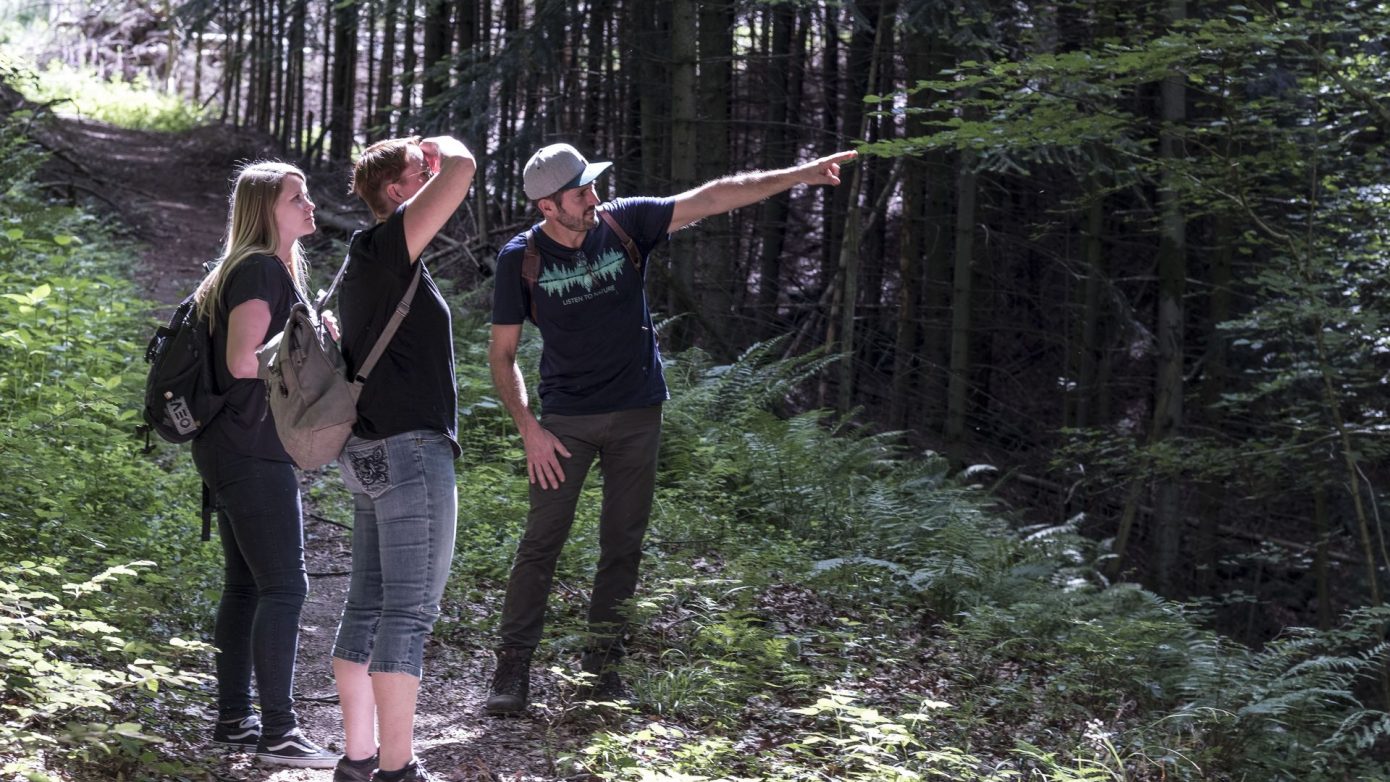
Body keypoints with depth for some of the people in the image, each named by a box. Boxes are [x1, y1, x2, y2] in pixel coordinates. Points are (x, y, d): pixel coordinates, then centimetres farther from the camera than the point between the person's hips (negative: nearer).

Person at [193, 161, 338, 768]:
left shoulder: (274, 269, 17)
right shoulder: (261, 270, -14)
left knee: (246, 584, 13)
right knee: (285, 585, -9)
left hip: (240, 450, 11)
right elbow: (243, 359, -24)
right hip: (251, 451, -11)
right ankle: (277, 731, -8)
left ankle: (234, 719, 19)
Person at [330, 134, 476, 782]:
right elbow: (460, 171, -20)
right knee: (410, 611, -7)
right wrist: (443, 148, 2)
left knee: (368, 607, 10)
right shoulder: (383, 247, -10)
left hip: (370, 455, 10)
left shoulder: (363, 268, 19)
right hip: (411, 448, -10)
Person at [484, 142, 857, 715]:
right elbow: (502, 354, -2)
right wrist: (529, 429, -12)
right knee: (541, 542, -7)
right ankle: (512, 668, -1)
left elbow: (714, 198, -10)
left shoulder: (625, 224, -5)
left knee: (623, 545, 5)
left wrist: (801, 175, -17)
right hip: (565, 418, -2)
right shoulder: (522, 258, -8)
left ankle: (601, 667, 13)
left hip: (636, 414, 2)